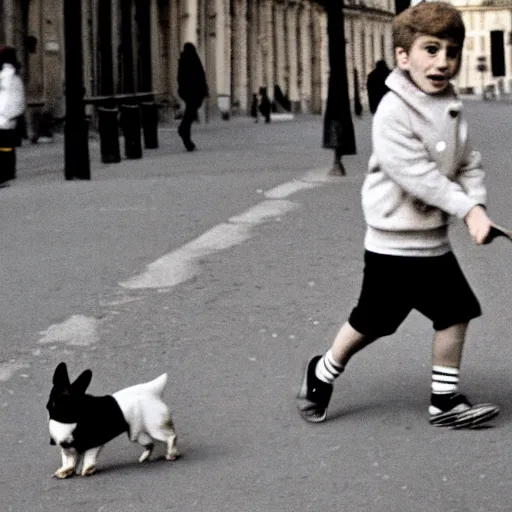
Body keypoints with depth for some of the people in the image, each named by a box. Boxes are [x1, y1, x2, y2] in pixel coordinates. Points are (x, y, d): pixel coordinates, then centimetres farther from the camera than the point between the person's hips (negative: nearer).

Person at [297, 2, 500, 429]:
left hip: (434, 240, 7)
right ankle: (322, 374, 27)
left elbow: (469, 165, 7)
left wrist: (477, 205, -12)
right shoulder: (394, 110, -19)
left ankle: (445, 400, 16)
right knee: (371, 323, 3)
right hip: (393, 243, -7)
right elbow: (416, 173, -26)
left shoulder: (451, 110, 5)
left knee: (456, 313, 5)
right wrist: (465, 208, -27)